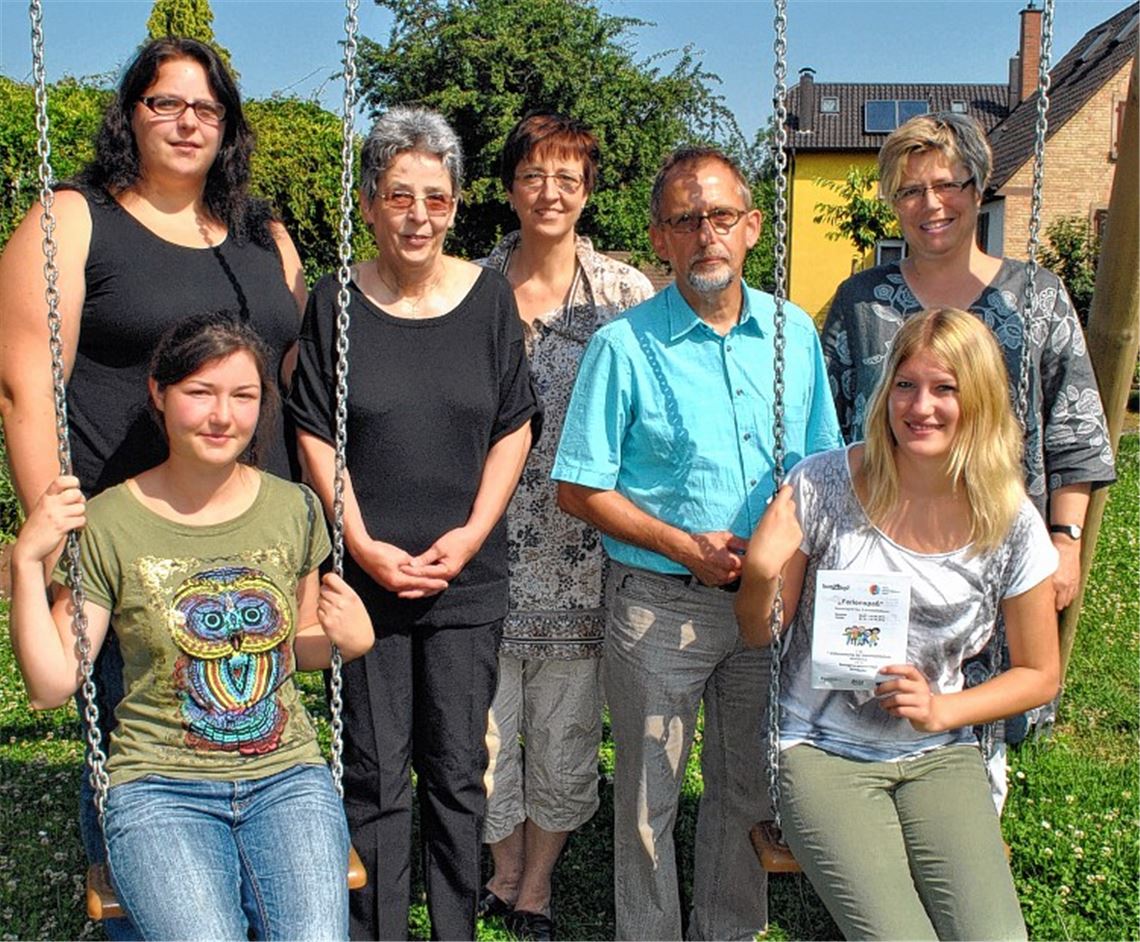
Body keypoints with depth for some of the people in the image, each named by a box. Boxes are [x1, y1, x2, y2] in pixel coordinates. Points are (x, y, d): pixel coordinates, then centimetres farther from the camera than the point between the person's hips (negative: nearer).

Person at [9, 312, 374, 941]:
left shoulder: (293, 508, 5)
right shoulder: (107, 523, -3)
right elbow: (50, 686, -2)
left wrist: (349, 637, -2)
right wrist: (27, 562, -11)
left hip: (286, 776, 2)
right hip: (158, 786, -2)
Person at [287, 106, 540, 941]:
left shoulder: (489, 297, 2)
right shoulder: (337, 302, -1)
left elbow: (515, 428, 4)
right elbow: (316, 437, 0)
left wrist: (472, 535, -6)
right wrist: (365, 546, -9)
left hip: (469, 577, 1)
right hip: (365, 572, -1)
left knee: (457, 769, 9)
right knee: (375, 773, 6)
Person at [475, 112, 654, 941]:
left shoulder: (628, 293, 0)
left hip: (584, 545, -1)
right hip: (488, 538, 1)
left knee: (567, 718, 10)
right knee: (487, 709, 9)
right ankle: (504, 871, 33)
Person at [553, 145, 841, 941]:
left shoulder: (794, 332, 4)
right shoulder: (625, 346, -8)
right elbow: (580, 489, -7)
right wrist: (689, 546, -16)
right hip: (661, 605, -3)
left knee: (750, 787, 17)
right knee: (650, 799, 9)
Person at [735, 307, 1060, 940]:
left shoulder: (1011, 525, -6)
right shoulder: (825, 484, -10)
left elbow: (1040, 674, 6)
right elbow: (759, 636, -1)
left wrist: (943, 710, -10)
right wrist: (761, 573, -22)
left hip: (940, 756, 2)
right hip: (823, 751, -2)